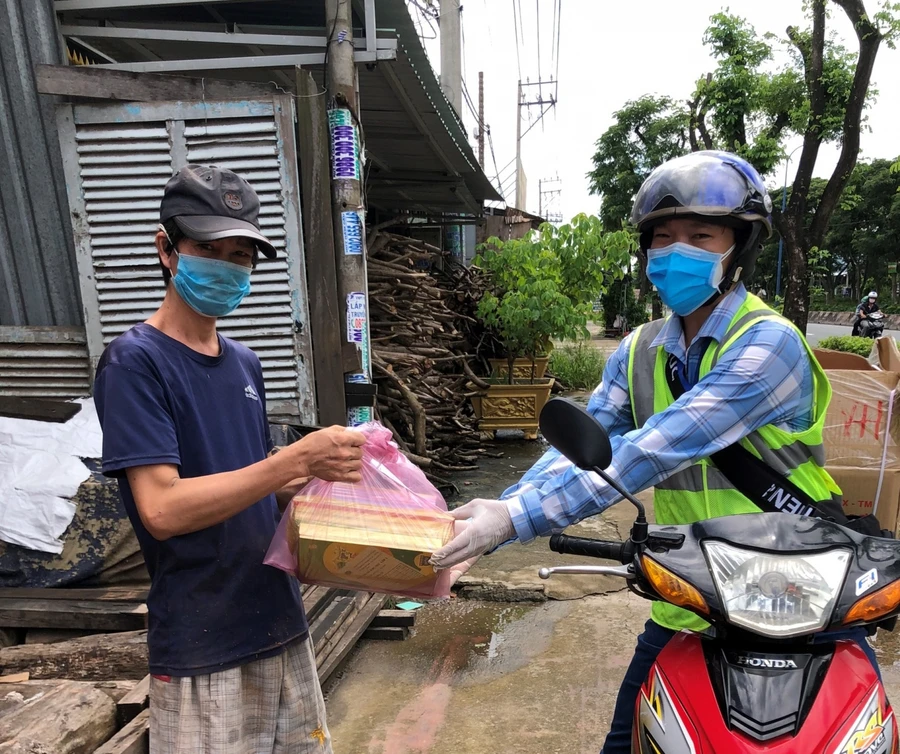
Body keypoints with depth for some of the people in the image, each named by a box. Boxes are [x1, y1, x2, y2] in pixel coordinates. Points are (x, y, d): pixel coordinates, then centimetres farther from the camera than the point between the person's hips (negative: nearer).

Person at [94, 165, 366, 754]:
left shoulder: (245, 364, 8)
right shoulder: (135, 362, -12)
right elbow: (162, 509, -22)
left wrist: (321, 472, -7)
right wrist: (297, 459, -27)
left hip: (282, 626, 7)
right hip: (204, 653, -6)